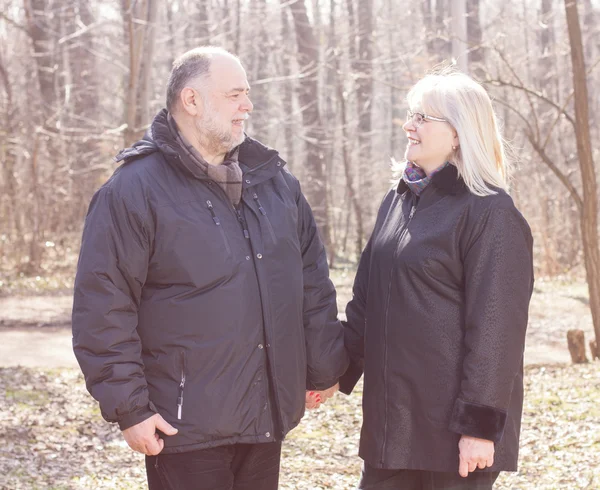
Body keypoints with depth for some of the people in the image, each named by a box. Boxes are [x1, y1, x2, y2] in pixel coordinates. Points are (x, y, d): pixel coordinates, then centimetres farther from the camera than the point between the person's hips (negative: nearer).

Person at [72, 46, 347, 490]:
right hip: (186, 425, -6)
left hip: (268, 416, 6)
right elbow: (103, 307, -12)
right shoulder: (135, 190, -10)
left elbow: (313, 282, 15)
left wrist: (323, 367, 13)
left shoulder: (274, 179, 10)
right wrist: (128, 407, -14)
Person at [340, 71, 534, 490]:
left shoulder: (490, 213, -11)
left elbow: (495, 327, -16)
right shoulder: (399, 201, 13)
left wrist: (481, 424, -18)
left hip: (451, 422, -7)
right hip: (393, 413, 7)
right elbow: (366, 299, 18)